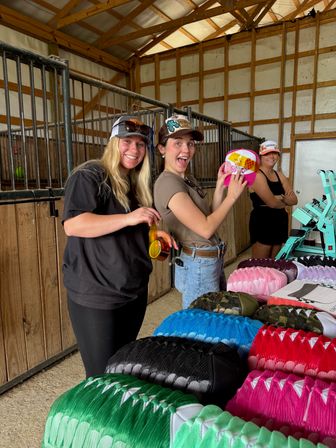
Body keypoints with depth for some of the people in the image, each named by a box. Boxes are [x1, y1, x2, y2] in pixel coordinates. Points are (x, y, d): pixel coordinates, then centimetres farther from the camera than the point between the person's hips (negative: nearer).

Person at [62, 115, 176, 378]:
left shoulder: (137, 183, 13)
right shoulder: (89, 176, -12)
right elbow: (72, 225, -26)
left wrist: (154, 233, 7)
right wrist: (129, 218, -31)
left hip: (135, 290, 8)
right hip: (96, 294, -8)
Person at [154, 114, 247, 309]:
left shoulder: (190, 180, 11)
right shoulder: (168, 183, -19)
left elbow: (211, 217, 8)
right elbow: (206, 228, -22)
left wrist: (220, 187, 1)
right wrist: (232, 196, -13)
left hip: (213, 261, 9)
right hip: (198, 265, -9)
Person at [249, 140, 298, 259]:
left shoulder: (279, 175, 13)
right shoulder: (257, 175, -12)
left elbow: (294, 199, 5)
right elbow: (272, 202, -20)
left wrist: (281, 198, -15)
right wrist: (286, 202, 0)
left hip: (279, 224, 8)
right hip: (262, 224, -8)